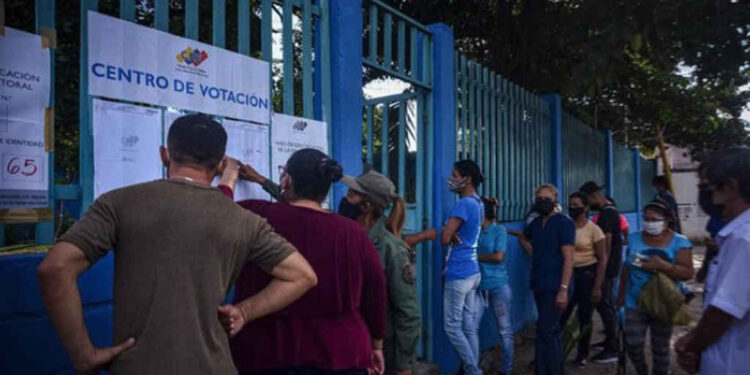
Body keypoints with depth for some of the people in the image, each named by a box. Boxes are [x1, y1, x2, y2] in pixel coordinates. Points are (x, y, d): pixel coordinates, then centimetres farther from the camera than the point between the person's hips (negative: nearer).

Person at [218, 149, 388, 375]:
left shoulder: (257, 216, -14)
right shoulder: (353, 233, -7)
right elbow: (375, 296, 2)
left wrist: (230, 179, 20)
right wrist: (376, 346, 18)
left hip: (266, 357, -1)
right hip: (341, 357, 2)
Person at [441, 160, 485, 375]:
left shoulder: (464, 204, -15)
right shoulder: (478, 203, 14)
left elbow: (444, 239, -18)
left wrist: (448, 233, 5)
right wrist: (453, 234, 3)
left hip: (459, 274, -9)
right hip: (472, 272, 9)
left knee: (453, 327, -1)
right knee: (469, 327, 11)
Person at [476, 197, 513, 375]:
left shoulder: (499, 230, -4)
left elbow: (498, 257, -12)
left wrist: (476, 256, -6)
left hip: (498, 286, -3)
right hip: (478, 286, 4)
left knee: (504, 330, 9)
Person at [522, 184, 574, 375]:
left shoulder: (564, 223, -10)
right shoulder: (536, 222, 10)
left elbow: (568, 258, -16)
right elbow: (523, 237, 34)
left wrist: (563, 289, -21)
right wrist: (534, 254, 17)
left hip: (555, 287, -7)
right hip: (539, 285, 7)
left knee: (545, 332, -10)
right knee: (551, 331, 15)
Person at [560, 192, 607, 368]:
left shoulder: (593, 229, -8)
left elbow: (602, 259, -6)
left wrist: (597, 286, -10)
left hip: (587, 274, -2)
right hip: (568, 274, 3)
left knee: (584, 317, 9)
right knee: (559, 315, -2)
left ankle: (582, 355, 27)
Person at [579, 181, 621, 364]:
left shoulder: (606, 213, -18)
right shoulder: (610, 210, 13)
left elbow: (606, 244, -22)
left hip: (607, 267, -10)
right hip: (610, 266, 10)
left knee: (604, 305, -6)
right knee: (607, 304, 18)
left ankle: (612, 350, 0)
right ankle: (610, 340, 29)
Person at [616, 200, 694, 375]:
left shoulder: (679, 242, -7)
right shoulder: (634, 239, 2)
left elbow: (688, 273, -15)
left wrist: (661, 265, -28)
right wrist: (621, 294, 12)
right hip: (634, 303, 2)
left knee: (660, 348, 12)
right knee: (633, 344, 2)